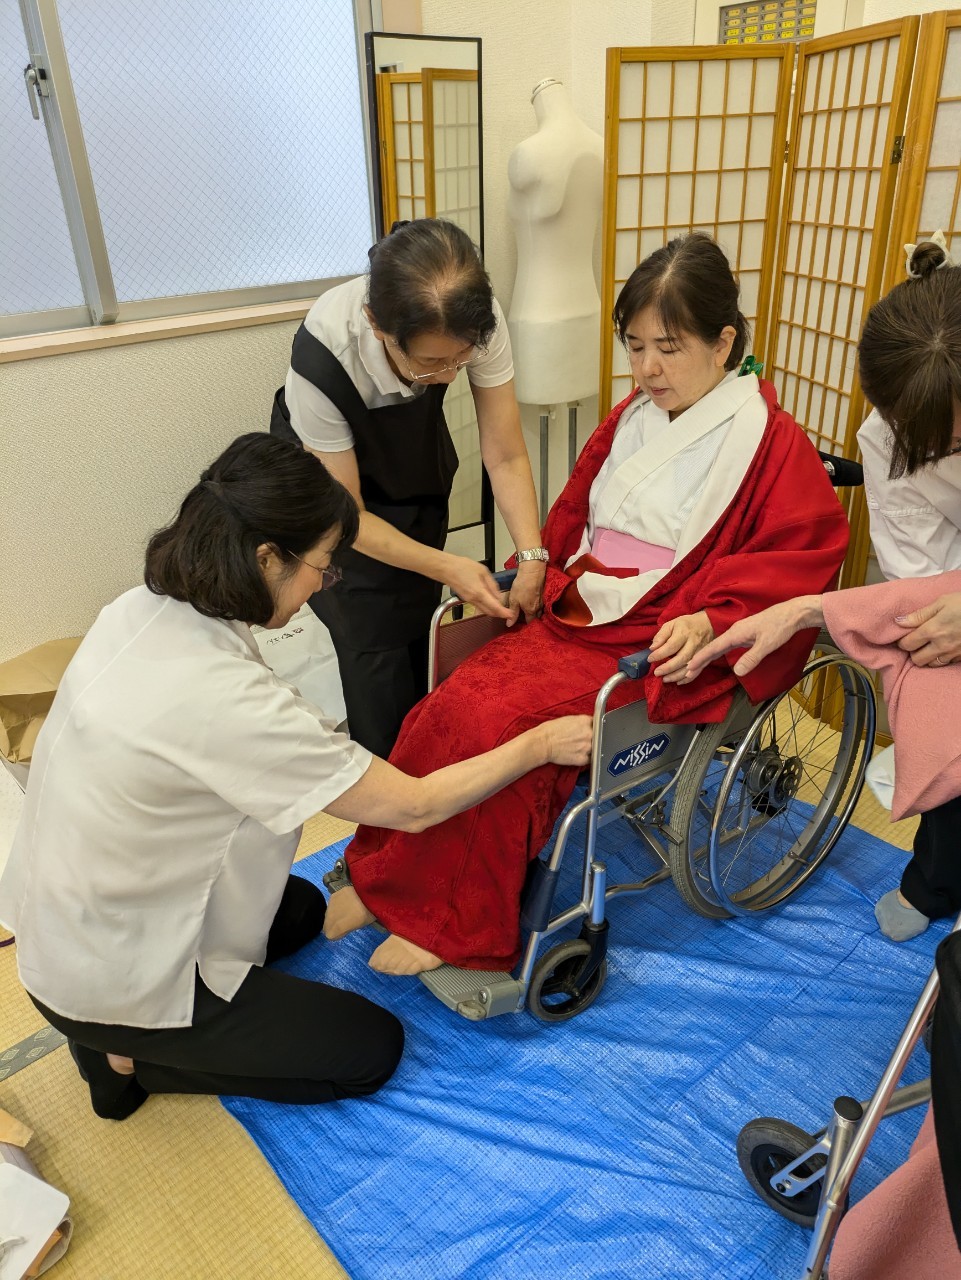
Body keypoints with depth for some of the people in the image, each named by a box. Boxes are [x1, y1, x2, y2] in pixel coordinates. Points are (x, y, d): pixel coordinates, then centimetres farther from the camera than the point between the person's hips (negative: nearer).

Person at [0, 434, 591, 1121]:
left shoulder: (144, 609, -10)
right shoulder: (220, 698, -36)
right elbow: (414, 808, -27)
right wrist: (539, 745, -16)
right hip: (114, 980, -8)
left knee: (302, 907, 27)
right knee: (373, 1050, 4)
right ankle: (129, 1057, 6)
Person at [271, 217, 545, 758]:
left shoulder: (477, 318, -32)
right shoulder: (323, 356, -40)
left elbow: (506, 456, -22)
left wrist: (533, 557, -34)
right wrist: (447, 567, -37)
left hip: (417, 470, 3)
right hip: (326, 475, -3)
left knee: (415, 630, 8)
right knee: (374, 646, -9)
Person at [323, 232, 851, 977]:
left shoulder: (771, 441, -4)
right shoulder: (631, 421, 15)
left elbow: (806, 549, -9)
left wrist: (710, 622, -23)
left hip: (662, 646, -6)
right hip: (576, 614, 6)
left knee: (500, 723, -24)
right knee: (448, 708, -16)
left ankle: (457, 928, -7)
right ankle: (390, 874, -1)